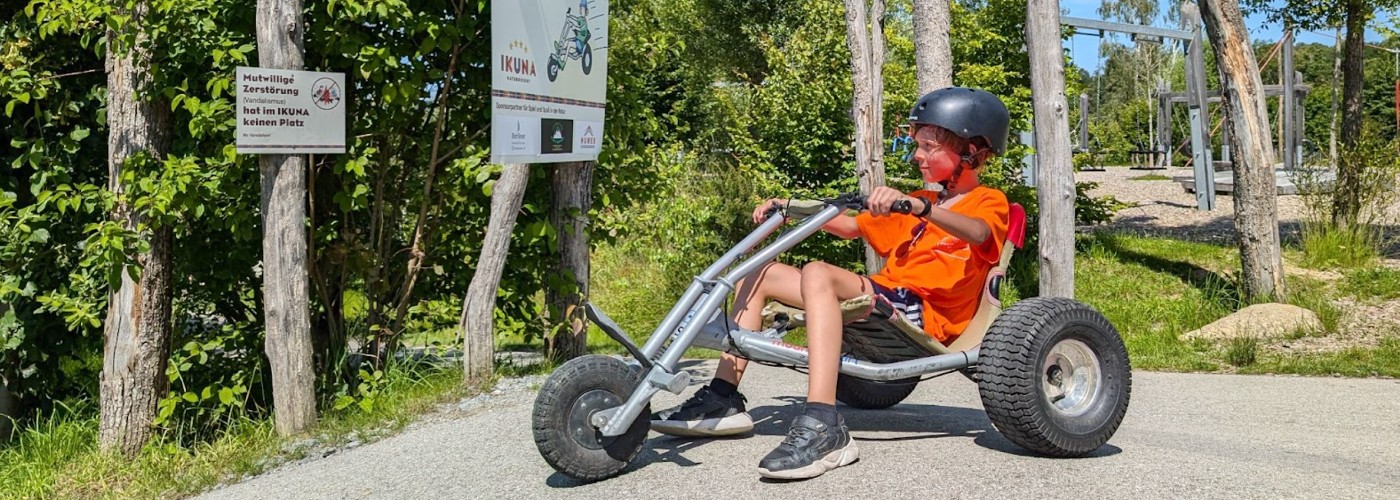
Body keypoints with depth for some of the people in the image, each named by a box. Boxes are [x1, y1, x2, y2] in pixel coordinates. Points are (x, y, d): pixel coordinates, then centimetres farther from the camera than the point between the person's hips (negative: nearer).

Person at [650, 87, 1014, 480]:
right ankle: (723, 399, -4)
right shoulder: (920, 203, 28)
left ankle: (824, 427, -46)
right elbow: (852, 227, 27)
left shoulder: (989, 202, 3)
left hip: (922, 315, -9)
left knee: (818, 273, -35)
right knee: (758, 273, 3)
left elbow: (978, 233, -23)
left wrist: (917, 206, -41)